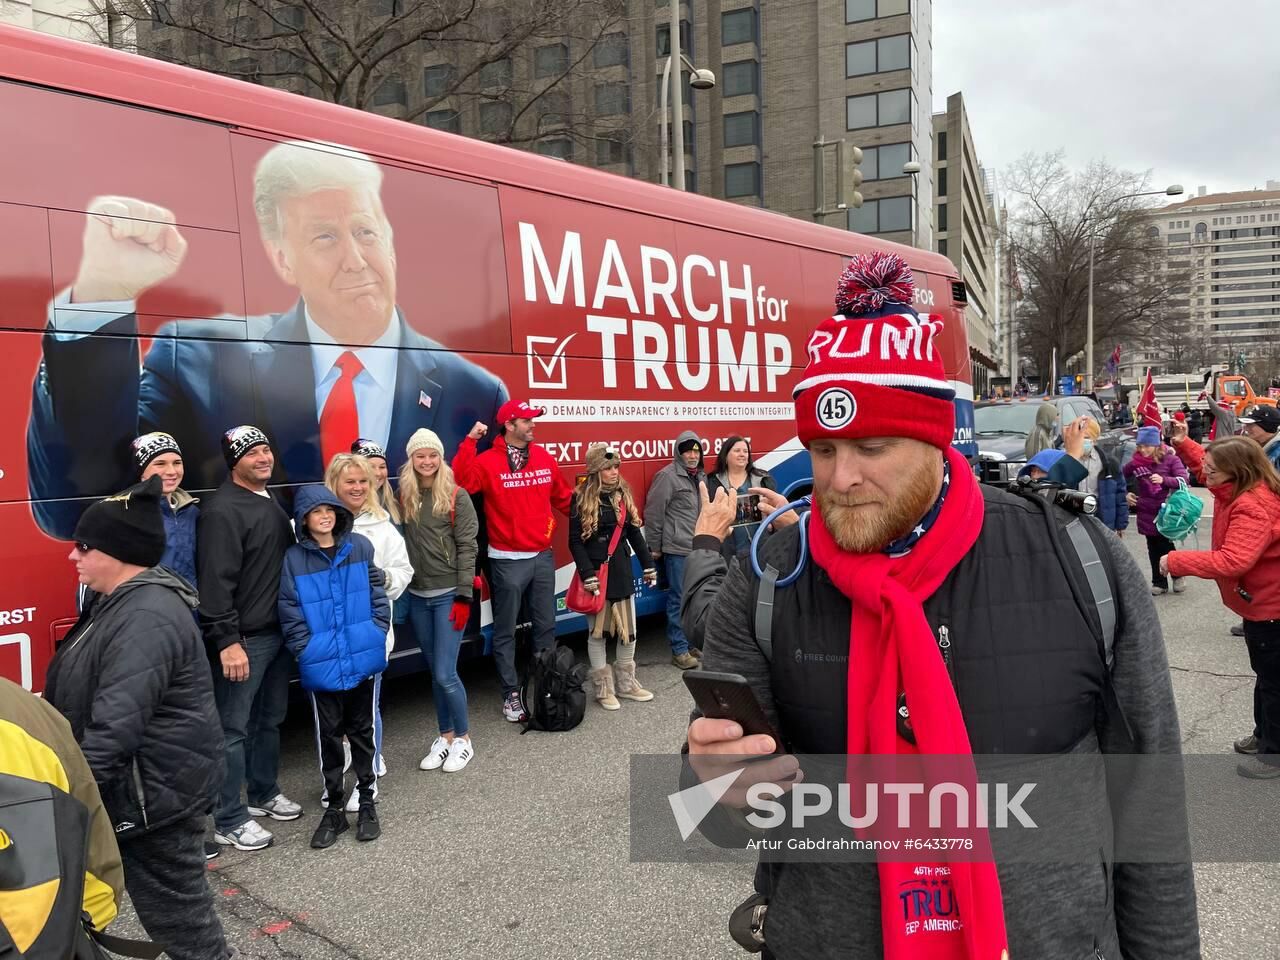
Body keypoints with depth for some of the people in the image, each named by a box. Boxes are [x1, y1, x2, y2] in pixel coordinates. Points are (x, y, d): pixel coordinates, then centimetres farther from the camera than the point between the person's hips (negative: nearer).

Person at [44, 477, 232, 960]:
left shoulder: (147, 618, -26)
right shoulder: (128, 600, 9)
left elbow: (117, 723, -31)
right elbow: (98, 701, 19)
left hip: (155, 789, -10)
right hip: (137, 784, 10)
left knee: (172, 903, 4)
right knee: (173, 897, 21)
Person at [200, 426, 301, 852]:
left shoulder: (272, 502, 13)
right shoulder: (223, 510, -15)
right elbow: (216, 582, -20)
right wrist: (227, 642, -23)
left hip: (279, 633, 9)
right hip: (244, 640, -9)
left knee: (270, 718, 19)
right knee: (235, 728, 0)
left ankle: (264, 793, 35)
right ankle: (229, 821, 10)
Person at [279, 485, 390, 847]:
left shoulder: (360, 547, 0)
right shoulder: (294, 559, -4)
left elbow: (377, 595, 4)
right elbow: (290, 614, -3)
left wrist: (376, 634, -3)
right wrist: (306, 650, -9)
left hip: (363, 658, 1)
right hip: (321, 665, -1)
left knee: (362, 731, 12)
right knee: (329, 736, 10)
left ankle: (366, 802, 26)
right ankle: (334, 809, 23)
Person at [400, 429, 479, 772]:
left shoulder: (456, 496, -6)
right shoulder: (404, 497, 6)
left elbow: (467, 546, -8)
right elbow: (401, 541, 9)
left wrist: (464, 595, -13)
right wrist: (402, 590, 5)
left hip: (449, 595, -4)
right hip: (418, 597, 4)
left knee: (445, 674, -5)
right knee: (434, 673, 12)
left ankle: (463, 739, 14)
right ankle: (445, 737, 27)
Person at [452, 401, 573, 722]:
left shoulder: (544, 457, 6)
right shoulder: (488, 461, -10)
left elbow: (563, 497, 16)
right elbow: (461, 482, -26)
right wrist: (469, 442, -26)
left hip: (542, 557, 5)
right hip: (508, 561, -5)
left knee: (546, 626, 15)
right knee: (505, 631, 5)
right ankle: (511, 693, 17)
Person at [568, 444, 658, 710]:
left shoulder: (623, 494, 8)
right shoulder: (582, 498, -8)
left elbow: (635, 533, 13)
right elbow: (575, 541, -10)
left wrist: (648, 565, 11)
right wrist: (587, 574, -18)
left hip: (621, 571, 5)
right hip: (596, 571, -5)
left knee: (628, 629, 10)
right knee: (597, 631, 4)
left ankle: (625, 683, 24)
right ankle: (603, 688, 15)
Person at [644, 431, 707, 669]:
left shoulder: (701, 477, 14)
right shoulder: (668, 476, -10)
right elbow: (654, 513, -10)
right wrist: (655, 547, -8)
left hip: (699, 549, 8)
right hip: (678, 550, -8)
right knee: (679, 600, -2)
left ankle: (693, 642, 25)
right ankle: (679, 650, 5)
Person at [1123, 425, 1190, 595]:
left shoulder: (1170, 459, -10)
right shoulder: (1136, 462, -1)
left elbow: (1184, 479, -16)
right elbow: (1123, 477, 15)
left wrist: (1163, 480, -31)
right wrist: (1127, 493, 2)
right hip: (1146, 513, 3)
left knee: (1166, 546, 2)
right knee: (1153, 549, 10)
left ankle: (1178, 575, 28)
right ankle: (1159, 582, 22)